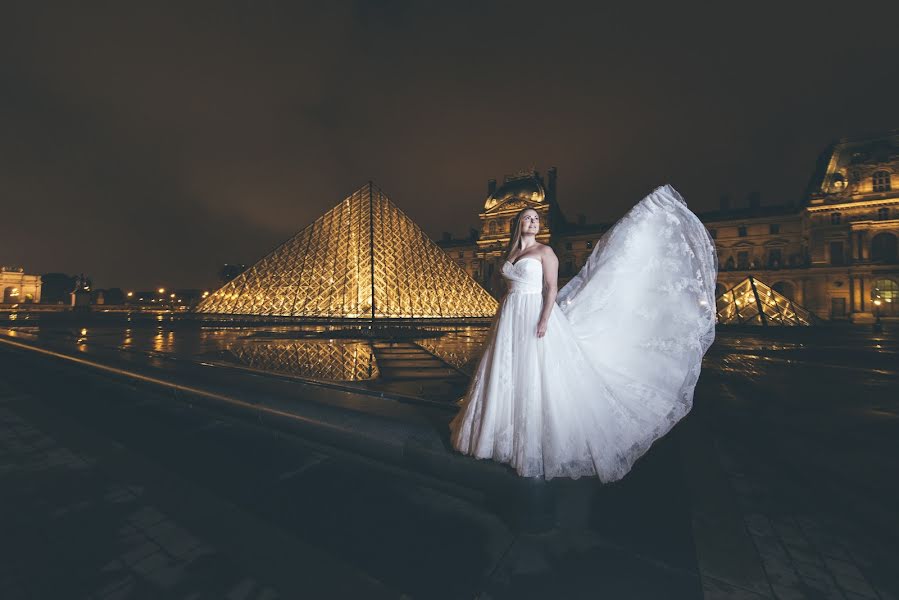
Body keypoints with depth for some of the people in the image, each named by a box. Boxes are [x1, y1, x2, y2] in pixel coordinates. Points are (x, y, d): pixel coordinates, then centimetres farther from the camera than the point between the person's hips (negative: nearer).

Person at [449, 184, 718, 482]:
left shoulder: (544, 251, -2)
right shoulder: (511, 253, 15)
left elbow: (552, 288, -10)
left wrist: (544, 319, -21)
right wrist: (500, 319, 16)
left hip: (536, 315, -6)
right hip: (510, 319, 7)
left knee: (540, 378, -4)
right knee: (507, 377, 11)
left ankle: (543, 445, 10)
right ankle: (513, 436, 28)